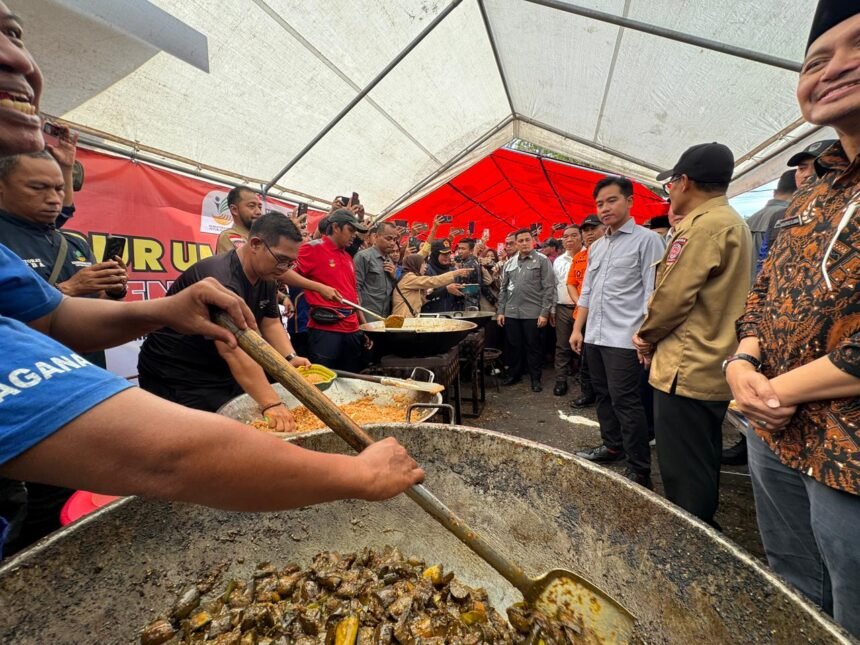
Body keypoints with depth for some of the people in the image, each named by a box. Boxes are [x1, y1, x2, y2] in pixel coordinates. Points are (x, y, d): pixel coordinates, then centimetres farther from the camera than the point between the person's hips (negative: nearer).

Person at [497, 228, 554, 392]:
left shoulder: (542, 261, -2)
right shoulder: (510, 263, 11)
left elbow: (548, 288, -7)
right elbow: (503, 289, 13)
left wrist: (544, 312, -12)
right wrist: (501, 311, 7)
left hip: (533, 313, -4)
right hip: (511, 312, 4)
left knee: (533, 347, 5)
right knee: (513, 346, 12)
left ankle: (535, 378, 19)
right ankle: (514, 374, 27)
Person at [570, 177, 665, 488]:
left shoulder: (646, 240, -4)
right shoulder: (596, 246, 16)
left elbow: (653, 293, -11)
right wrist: (577, 328, 13)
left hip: (624, 339, -7)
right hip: (594, 337, 7)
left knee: (624, 402, -4)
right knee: (603, 396, 16)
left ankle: (640, 471, 10)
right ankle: (612, 446, 34)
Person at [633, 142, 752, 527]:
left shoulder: (704, 225, -16)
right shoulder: (733, 223, 16)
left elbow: (672, 296, -21)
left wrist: (646, 334, -2)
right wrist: (654, 337, 9)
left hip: (687, 369, -11)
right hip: (712, 367, 11)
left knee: (683, 474, 2)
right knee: (702, 467, 23)